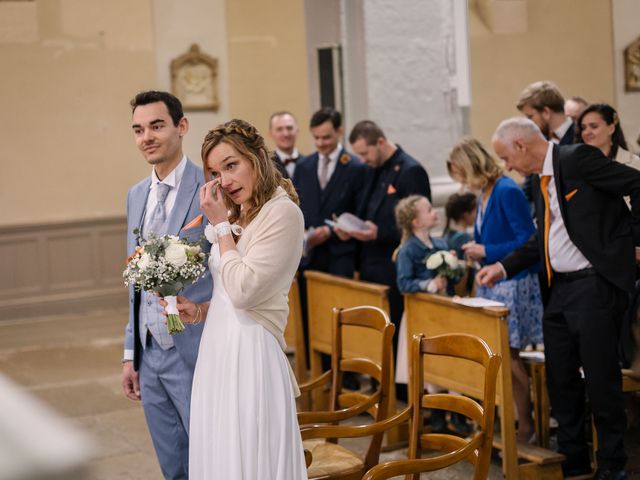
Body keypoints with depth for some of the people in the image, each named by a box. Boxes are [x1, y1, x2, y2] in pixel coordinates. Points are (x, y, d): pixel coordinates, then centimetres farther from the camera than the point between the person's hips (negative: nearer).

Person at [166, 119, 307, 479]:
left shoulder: (283, 212, -12)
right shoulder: (236, 217, 14)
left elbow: (243, 290, -18)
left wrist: (220, 224, -9)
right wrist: (199, 311, 4)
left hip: (251, 354, -8)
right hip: (218, 353, 8)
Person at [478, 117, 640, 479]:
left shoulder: (578, 159, -12)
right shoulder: (542, 178, 14)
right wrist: (504, 267, 15)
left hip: (595, 283, -9)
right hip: (560, 287, 9)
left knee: (600, 376, -3)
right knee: (560, 378, 12)